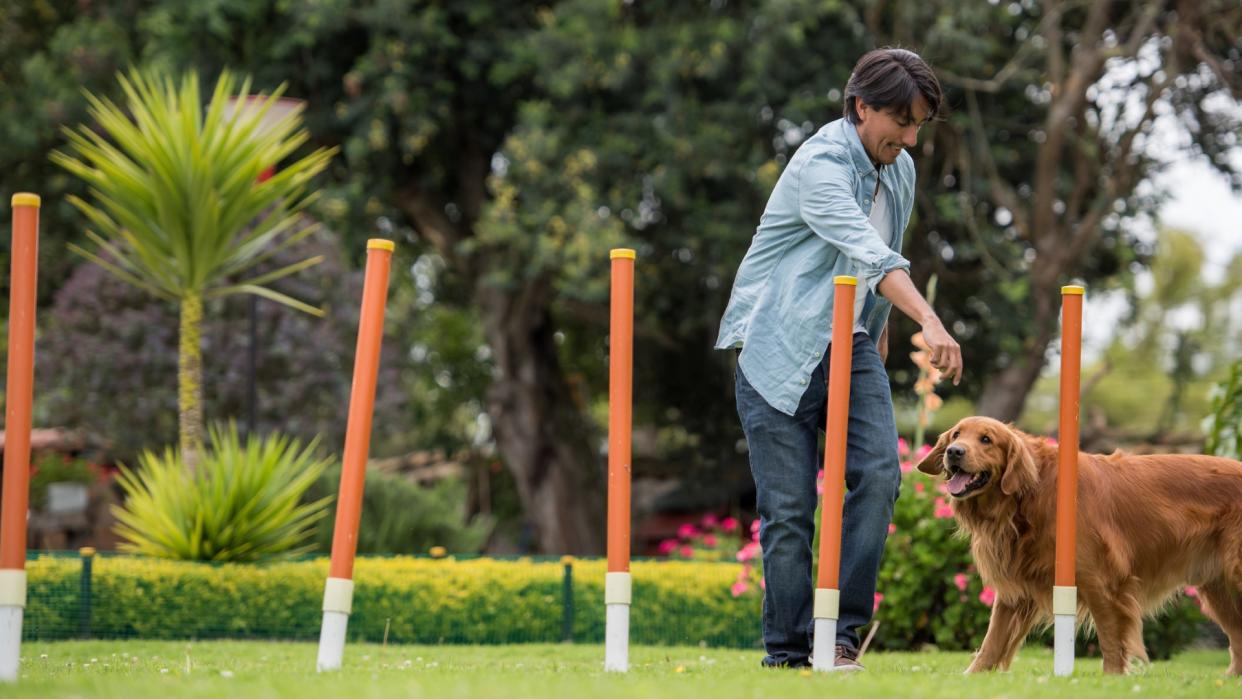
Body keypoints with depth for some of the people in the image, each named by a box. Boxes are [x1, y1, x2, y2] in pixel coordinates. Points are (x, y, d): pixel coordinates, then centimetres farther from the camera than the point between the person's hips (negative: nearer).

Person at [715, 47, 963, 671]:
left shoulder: (901, 172, 7)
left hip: (850, 345, 6)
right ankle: (787, 654, 4)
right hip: (778, 350, -6)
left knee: (879, 474, -14)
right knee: (789, 507, -6)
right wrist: (930, 322, -47)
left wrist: (879, 336, 26)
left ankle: (842, 632, -8)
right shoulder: (821, 165, -20)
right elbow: (870, 255, -35)